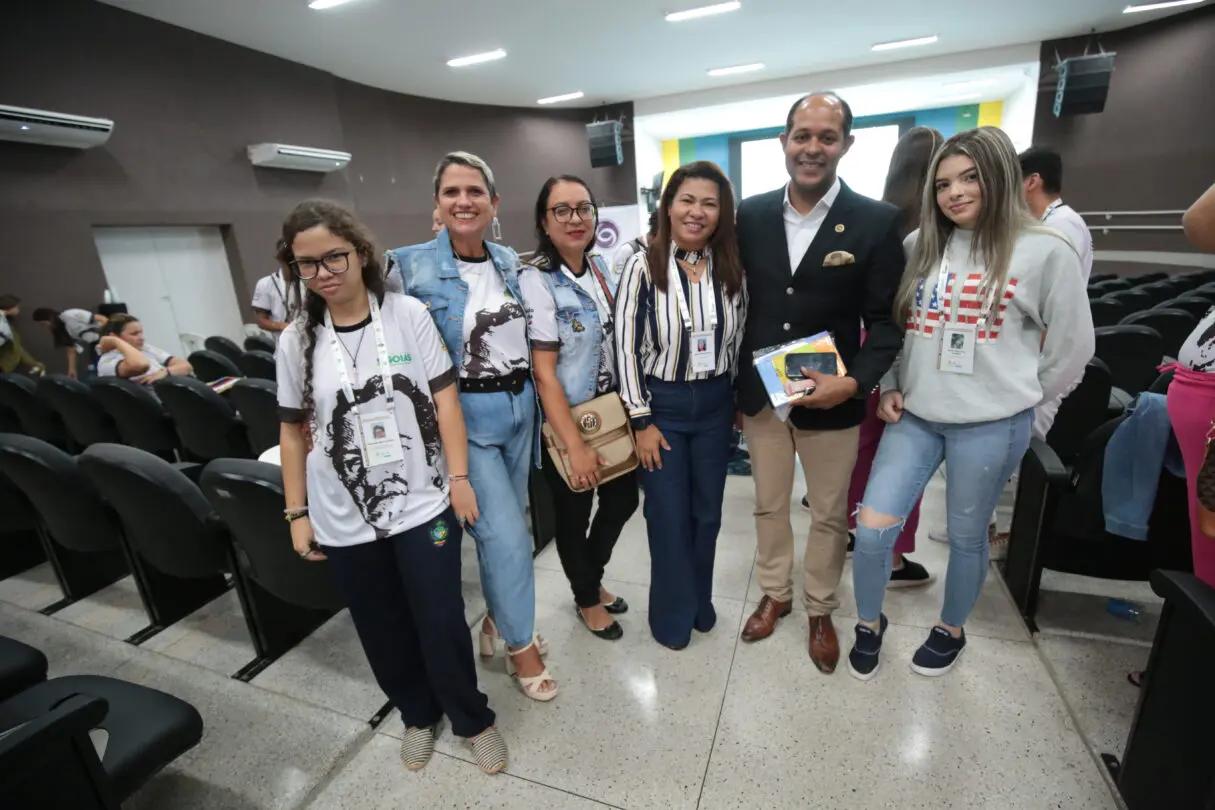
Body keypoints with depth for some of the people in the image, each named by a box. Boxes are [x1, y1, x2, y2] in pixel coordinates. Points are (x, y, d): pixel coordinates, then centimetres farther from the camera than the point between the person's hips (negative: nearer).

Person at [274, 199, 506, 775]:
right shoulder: (295, 341, 1)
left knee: (441, 622, 7)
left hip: (423, 503, -2)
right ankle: (418, 714, 44)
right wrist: (297, 514, 7)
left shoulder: (408, 314, -5)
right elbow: (293, 432, 7)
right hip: (344, 518, 3)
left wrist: (460, 478, -9)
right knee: (382, 629, 17)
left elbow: (445, 400, -5)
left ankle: (472, 719, 34)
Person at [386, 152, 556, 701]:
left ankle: (498, 616, 43)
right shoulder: (410, 266, -9)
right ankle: (520, 643, 22)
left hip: (518, 408, 5)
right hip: (463, 415, -5)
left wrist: (532, 400, 13)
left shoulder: (511, 262, 6)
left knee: (505, 524, 17)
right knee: (505, 532, -4)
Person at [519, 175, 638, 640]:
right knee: (574, 515, 12)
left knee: (623, 499, 17)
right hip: (565, 420, -6)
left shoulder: (602, 267, 4)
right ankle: (586, 599, 39)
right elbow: (543, 373, -21)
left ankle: (593, 580, 44)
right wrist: (575, 446, -21)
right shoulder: (536, 282, -17)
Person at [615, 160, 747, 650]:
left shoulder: (731, 269, 2)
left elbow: (739, 340, 10)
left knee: (707, 513, 15)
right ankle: (673, 613, 31)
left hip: (714, 405, 4)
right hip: (661, 404, -3)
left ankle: (701, 601, 40)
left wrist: (737, 401, 10)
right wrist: (641, 421, -12)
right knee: (669, 517, 7)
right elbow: (626, 348, -11)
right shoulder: (643, 267, -10)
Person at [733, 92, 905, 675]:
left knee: (829, 514, 15)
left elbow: (885, 318, -6)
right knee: (768, 506, 18)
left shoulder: (877, 221, -7)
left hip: (831, 399, -2)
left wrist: (855, 382, -23)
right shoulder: (751, 214, 1)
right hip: (759, 394, 3)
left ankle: (821, 610, 39)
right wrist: (730, 384, 4)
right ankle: (774, 594, 42)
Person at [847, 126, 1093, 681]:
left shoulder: (1044, 251, -5)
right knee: (871, 528, -2)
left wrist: (1017, 396, 5)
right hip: (915, 416, 3)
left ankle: (951, 630, 40)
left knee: (966, 535, 13)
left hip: (991, 425, -3)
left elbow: (1073, 345, 2)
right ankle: (869, 623, 25)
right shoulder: (920, 246, 5)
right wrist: (889, 387, 3)